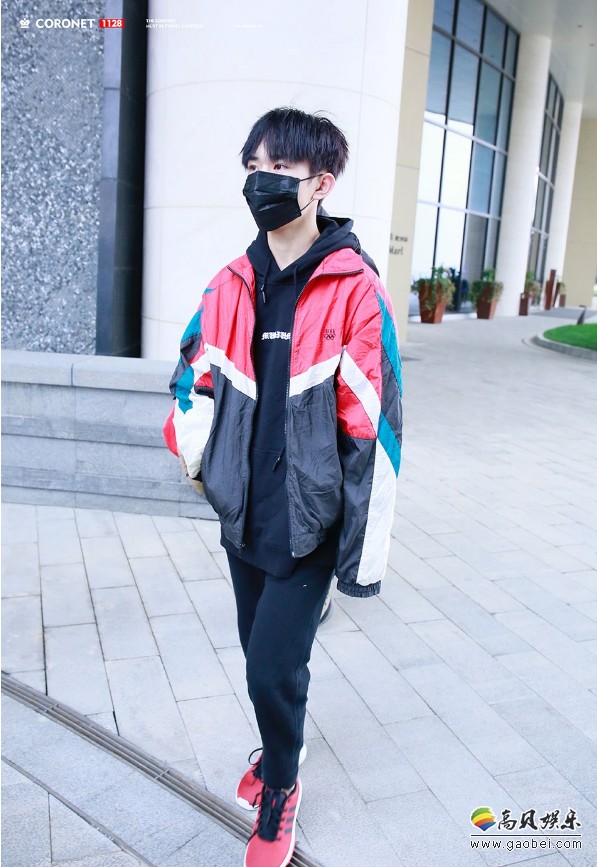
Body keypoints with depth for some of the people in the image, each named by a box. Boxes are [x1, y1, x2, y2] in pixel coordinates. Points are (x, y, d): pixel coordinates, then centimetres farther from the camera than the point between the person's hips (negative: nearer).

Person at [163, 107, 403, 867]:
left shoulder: (355, 292, -14)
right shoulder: (232, 286, 2)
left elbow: (373, 430, -15)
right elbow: (193, 378, 17)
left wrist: (366, 551, -14)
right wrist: (195, 454, 8)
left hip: (310, 520, -5)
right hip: (244, 515, 5)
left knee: (274, 666, -1)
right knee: (262, 654, 19)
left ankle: (280, 787, 29)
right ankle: (278, 748, 48)